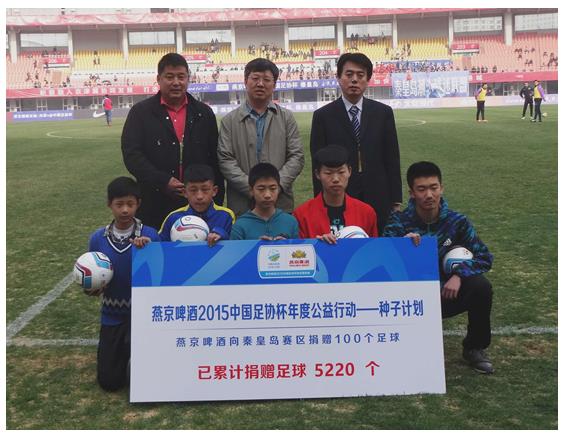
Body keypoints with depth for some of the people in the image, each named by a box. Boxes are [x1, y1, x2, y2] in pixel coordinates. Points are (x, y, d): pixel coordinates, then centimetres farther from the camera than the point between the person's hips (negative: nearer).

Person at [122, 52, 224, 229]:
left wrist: (217, 200, 7)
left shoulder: (204, 113, 11)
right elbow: (131, 154, -6)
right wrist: (163, 181, -17)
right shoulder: (141, 112, 4)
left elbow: (214, 158, 11)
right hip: (156, 207, -2)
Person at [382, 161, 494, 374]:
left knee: (481, 286, -27)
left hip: (447, 294, 1)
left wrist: (459, 275, -23)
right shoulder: (399, 222, -9)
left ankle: (474, 348, 0)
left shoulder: (456, 221, -5)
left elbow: (484, 257, -6)